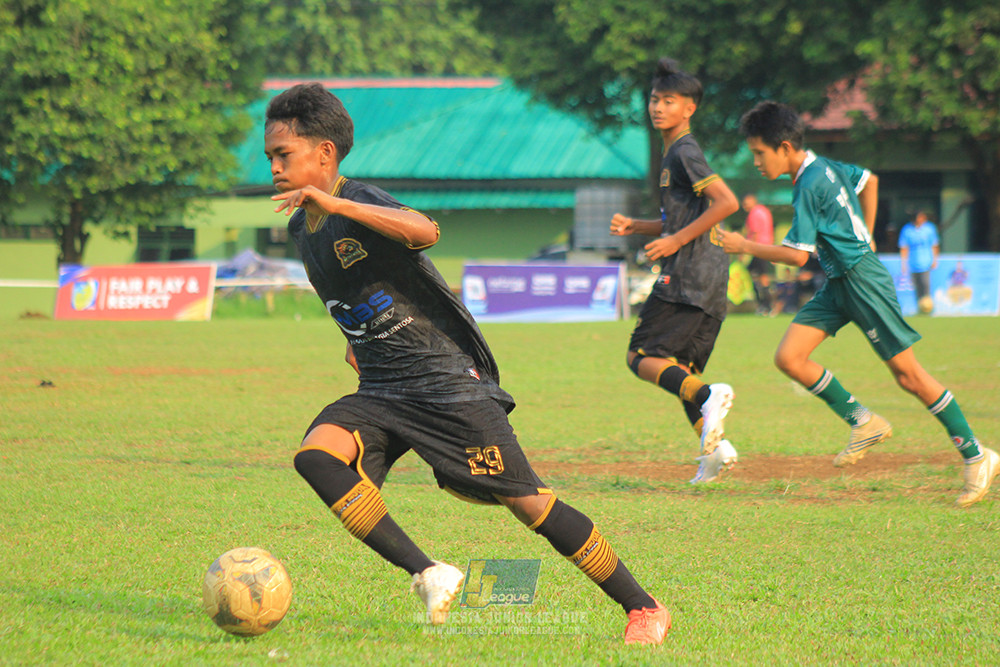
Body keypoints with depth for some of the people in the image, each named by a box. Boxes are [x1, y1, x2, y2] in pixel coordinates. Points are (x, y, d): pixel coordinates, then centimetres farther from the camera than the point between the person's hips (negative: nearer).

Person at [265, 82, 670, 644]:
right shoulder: (301, 227, 11)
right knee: (315, 455, -21)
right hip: (380, 392, 7)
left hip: (449, 380, -7)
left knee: (527, 502, -8)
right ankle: (428, 575, -20)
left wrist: (337, 204, -41)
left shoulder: (361, 202, -14)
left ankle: (644, 608, 6)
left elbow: (424, 231, -38)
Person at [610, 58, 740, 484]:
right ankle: (715, 445, -1)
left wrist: (678, 239, -18)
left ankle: (707, 396, -27)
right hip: (712, 280, 10)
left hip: (687, 274, -10)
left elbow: (727, 202, -20)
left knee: (641, 356, -7)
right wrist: (635, 226, 16)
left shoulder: (684, 153, -9)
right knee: (679, 368, 12)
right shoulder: (675, 153, 21)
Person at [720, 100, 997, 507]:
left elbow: (797, 255, -21)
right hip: (837, 285, 9)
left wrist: (744, 246, -13)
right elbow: (868, 179, 26)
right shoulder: (825, 167, 8)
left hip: (863, 281, -9)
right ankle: (863, 423, 9)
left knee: (907, 372, -4)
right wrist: (864, 234, 26)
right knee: (788, 357, -4)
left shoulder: (809, 187, -19)